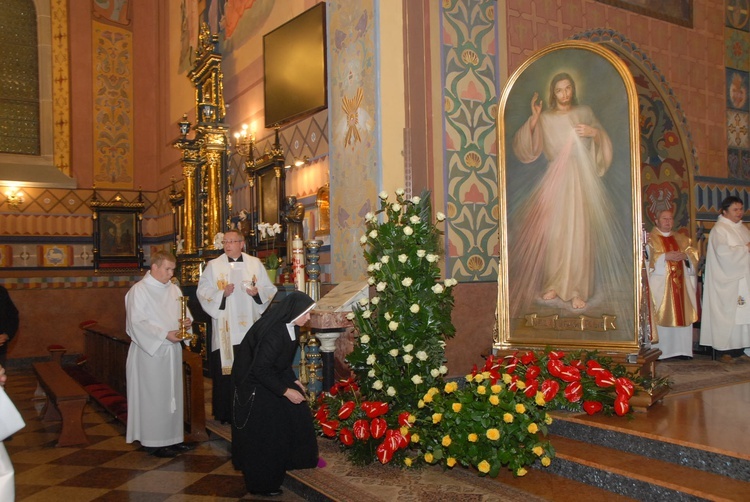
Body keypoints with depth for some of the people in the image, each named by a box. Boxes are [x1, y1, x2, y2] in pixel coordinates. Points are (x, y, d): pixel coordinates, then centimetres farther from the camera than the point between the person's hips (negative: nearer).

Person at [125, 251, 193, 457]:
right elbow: (137, 323, -14)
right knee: (153, 397, -1)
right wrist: (164, 334, -20)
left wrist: (185, 321, -5)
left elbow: (182, 313, 18)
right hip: (150, 351, -7)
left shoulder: (173, 289, 11)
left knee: (173, 394, 10)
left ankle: (172, 437, 20)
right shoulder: (139, 290, -9)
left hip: (172, 350, 7)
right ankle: (153, 442, 8)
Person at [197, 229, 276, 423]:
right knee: (225, 369, -1)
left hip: (250, 326, 1)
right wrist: (222, 293, -15)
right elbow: (203, 292, 0)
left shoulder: (255, 263, 8)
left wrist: (258, 292, -11)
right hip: (225, 329, -1)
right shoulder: (213, 265, 5)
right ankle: (226, 413, 10)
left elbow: (270, 289, 8)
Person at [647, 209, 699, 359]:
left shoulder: (682, 239, 20)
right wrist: (665, 256, -18)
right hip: (659, 283, -5)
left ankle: (681, 349, 9)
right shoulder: (650, 238, 4)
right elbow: (647, 257, -10)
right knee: (661, 317, -8)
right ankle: (659, 351, -5)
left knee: (682, 315, 3)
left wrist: (685, 255, -10)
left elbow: (694, 253, 11)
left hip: (681, 283, 5)